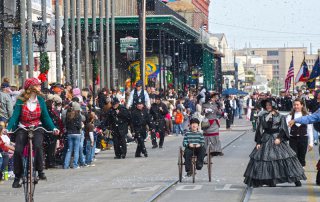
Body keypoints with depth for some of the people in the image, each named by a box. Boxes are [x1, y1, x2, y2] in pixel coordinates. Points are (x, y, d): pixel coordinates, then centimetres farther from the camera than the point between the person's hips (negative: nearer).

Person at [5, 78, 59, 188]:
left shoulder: (40, 100, 3)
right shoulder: (21, 101, -5)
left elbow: (46, 116, 3)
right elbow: (15, 115, -10)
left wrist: (53, 128, -12)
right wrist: (8, 128, -25)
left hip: (37, 127, 1)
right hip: (22, 128, -1)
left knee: (38, 146, -27)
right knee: (18, 151, -15)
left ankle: (40, 171, -13)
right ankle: (17, 176, 1)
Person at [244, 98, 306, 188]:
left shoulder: (280, 116, 2)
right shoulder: (262, 117, 8)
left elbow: (283, 129, -2)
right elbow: (259, 129, 8)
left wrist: (279, 138, -16)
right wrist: (258, 142, 3)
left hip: (277, 139, -2)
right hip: (266, 140, 2)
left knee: (286, 157, -7)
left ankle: (296, 180, -3)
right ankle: (271, 181, 4)